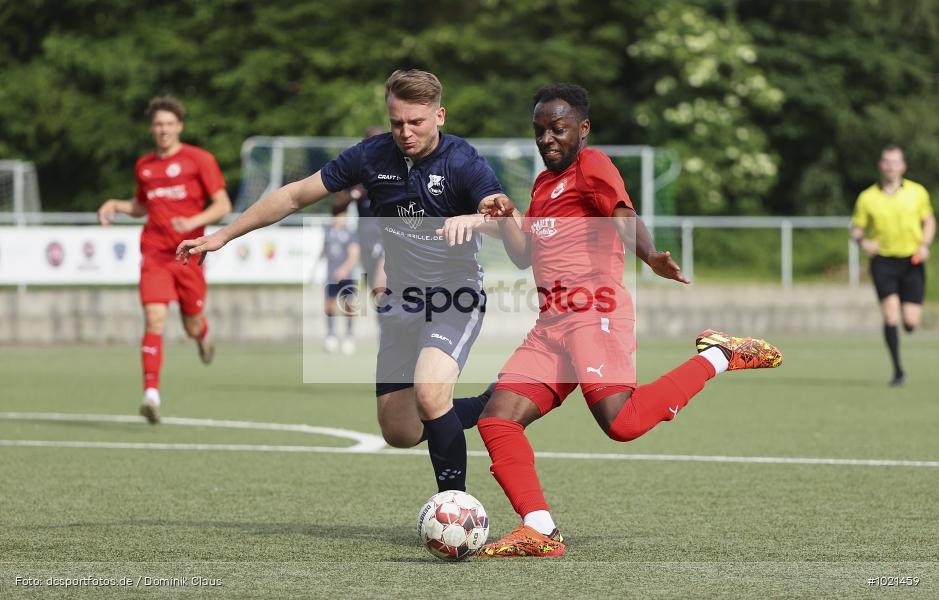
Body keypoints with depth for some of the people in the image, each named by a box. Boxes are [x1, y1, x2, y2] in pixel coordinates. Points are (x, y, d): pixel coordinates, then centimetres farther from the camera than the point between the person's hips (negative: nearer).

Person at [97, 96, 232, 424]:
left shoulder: (199, 159, -3)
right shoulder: (144, 165, 10)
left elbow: (223, 205, -5)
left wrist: (193, 222, -21)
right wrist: (116, 205, 7)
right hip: (154, 253, 1)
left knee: (192, 326, 10)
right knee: (154, 319, -17)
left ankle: (203, 335, 50)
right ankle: (151, 394, -22)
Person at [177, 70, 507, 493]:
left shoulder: (463, 162, -17)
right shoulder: (372, 156, -6)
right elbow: (296, 195, 3)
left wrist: (481, 219, -52)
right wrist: (223, 235, 4)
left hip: (455, 299, -5)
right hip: (400, 300, 5)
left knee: (430, 395, -30)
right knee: (401, 434, 7)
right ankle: (486, 408, 33)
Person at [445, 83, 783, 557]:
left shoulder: (592, 166, -1)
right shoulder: (543, 183, 26)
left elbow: (624, 218, -19)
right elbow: (525, 257, 30)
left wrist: (648, 255, -40)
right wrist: (505, 219, 10)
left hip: (594, 314, -9)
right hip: (550, 324, 9)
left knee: (622, 422, -27)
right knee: (497, 420, -5)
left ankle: (716, 357, -7)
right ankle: (540, 531, -7)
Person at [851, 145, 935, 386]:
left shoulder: (917, 192, 3)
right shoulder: (867, 198, 1)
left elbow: (929, 221, 14)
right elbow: (856, 228, 8)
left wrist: (925, 244, -4)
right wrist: (863, 242, -15)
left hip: (912, 262, 1)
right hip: (883, 261, -1)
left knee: (910, 322, -4)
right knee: (890, 315, -16)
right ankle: (898, 371, -6)